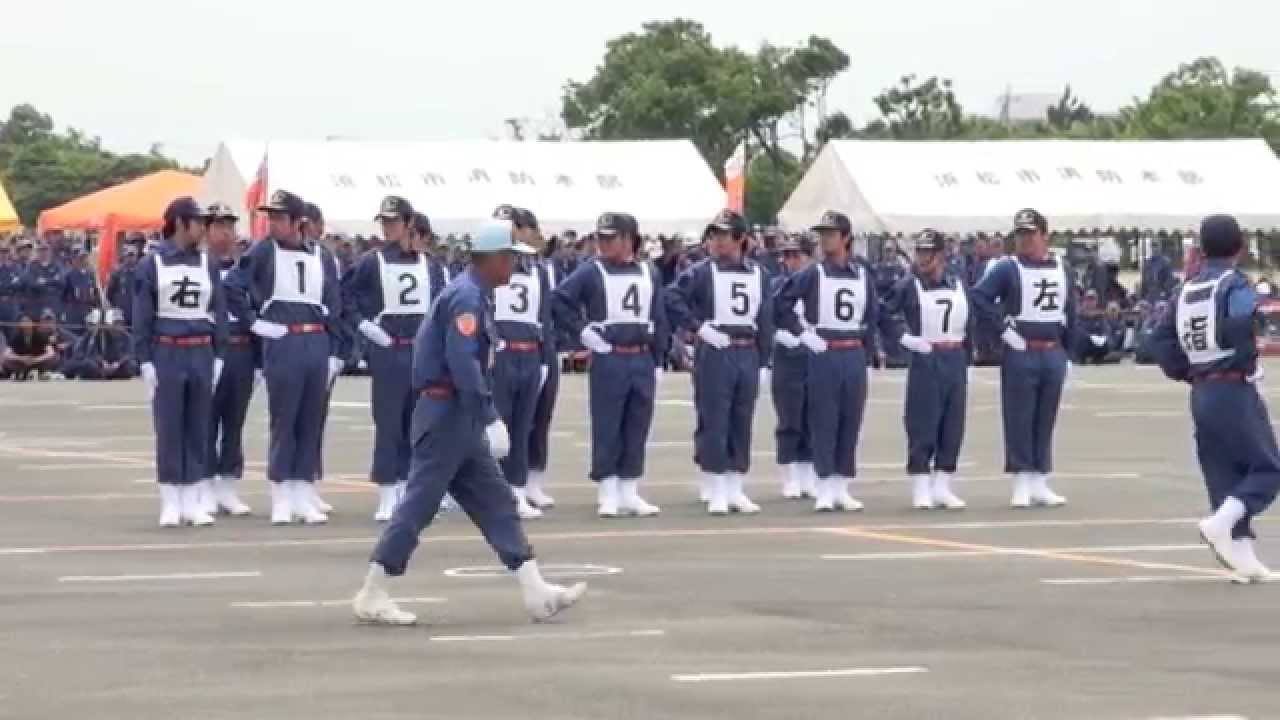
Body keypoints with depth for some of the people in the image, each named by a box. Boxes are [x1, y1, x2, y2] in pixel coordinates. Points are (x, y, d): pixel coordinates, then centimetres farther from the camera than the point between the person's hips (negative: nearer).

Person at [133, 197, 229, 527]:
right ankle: (170, 504, 4)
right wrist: (145, 360, -8)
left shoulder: (207, 262, 7)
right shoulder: (152, 263, -3)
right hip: (167, 354, -3)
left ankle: (193, 503, 9)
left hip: (202, 354, 3)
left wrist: (219, 356, 3)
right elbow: (142, 314, -3)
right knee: (168, 430, -1)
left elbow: (219, 311, 9)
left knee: (198, 429, 5)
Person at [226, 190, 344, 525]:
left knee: (311, 422, 6)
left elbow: (334, 307, 12)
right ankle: (281, 500, 5)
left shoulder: (321, 256, 10)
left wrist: (334, 352, 8)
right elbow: (232, 286, -3)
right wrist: (253, 322, -6)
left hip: (317, 343, 3)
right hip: (281, 344, -3)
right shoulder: (263, 251, 1)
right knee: (283, 422, -1)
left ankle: (304, 496, 12)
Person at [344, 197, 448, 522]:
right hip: (388, 352, -3)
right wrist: (363, 324, -8)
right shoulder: (372, 262, -1)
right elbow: (346, 295, 2)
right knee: (388, 423, -3)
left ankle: (406, 492, 15)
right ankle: (387, 498, 0)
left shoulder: (430, 264, 8)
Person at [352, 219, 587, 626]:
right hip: (448, 417, -10)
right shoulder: (467, 296, -16)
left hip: (462, 422, 10)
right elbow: (462, 363, -25)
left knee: (496, 504, 7)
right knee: (420, 505, -5)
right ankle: (372, 597, 0)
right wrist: (490, 419, -25)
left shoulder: (473, 295, 15)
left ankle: (537, 593, 7)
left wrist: (484, 419, 19)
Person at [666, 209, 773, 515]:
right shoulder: (702, 272, -3)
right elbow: (672, 300, -11)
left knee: (742, 424, 8)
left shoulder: (758, 274, 10)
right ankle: (715, 493, 1)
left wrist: (763, 362, 8)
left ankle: (736, 490, 16)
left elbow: (765, 320, 11)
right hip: (714, 354, -4)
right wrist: (699, 326, -16)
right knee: (714, 423, -4)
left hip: (748, 355, 4)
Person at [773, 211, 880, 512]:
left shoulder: (863, 274, 7)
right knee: (823, 423, -3)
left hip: (854, 355, 3)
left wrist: (867, 351, 10)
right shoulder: (812, 274, -3)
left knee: (851, 422, 5)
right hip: (823, 355, -3)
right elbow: (780, 304, -3)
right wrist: (801, 334, -7)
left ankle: (842, 489, 13)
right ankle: (825, 490, 1)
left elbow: (873, 316, 15)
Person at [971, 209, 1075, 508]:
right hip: (1020, 354, -4)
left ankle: (1040, 483, 16)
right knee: (1019, 420, -2)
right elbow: (978, 296, -13)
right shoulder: (1008, 268, -4)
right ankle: (1022, 484, 3)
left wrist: (1068, 354, 12)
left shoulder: (1061, 268, 9)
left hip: (1053, 354, 4)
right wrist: (1003, 326, -16)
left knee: (1046, 421, 9)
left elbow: (1070, 313, 14)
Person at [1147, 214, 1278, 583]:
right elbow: (1239, 326, -28)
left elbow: (1162, 339, 10)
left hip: (1201, 395, 7)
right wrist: (1249, 362, -13)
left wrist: (1184, 373, 11)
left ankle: (1242, 557, 8)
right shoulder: (1234, 283, -10)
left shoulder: (1188, 288, 11)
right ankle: (1221, 522, -20)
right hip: (1235, 390, -7)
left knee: (1224, 476, 10)